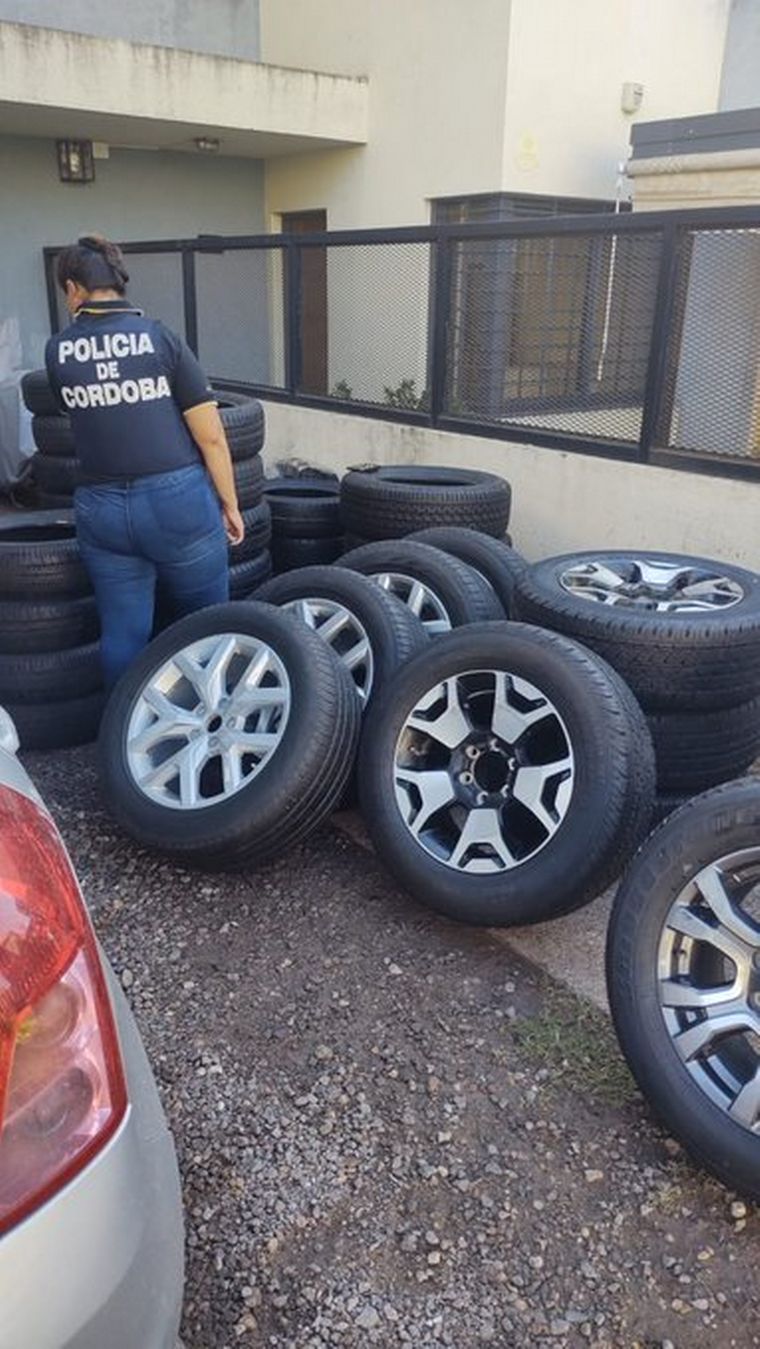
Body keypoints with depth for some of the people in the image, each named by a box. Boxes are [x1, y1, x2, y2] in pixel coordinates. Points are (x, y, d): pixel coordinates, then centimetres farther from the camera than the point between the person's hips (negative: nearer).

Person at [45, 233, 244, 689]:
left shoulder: (57, 352, 4)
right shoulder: (161, 338, -3)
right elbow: (210, 436, -5)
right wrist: (230, 505, 5)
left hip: (100, 509, 3)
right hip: (177, 499, -2)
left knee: (122, 634, 11)